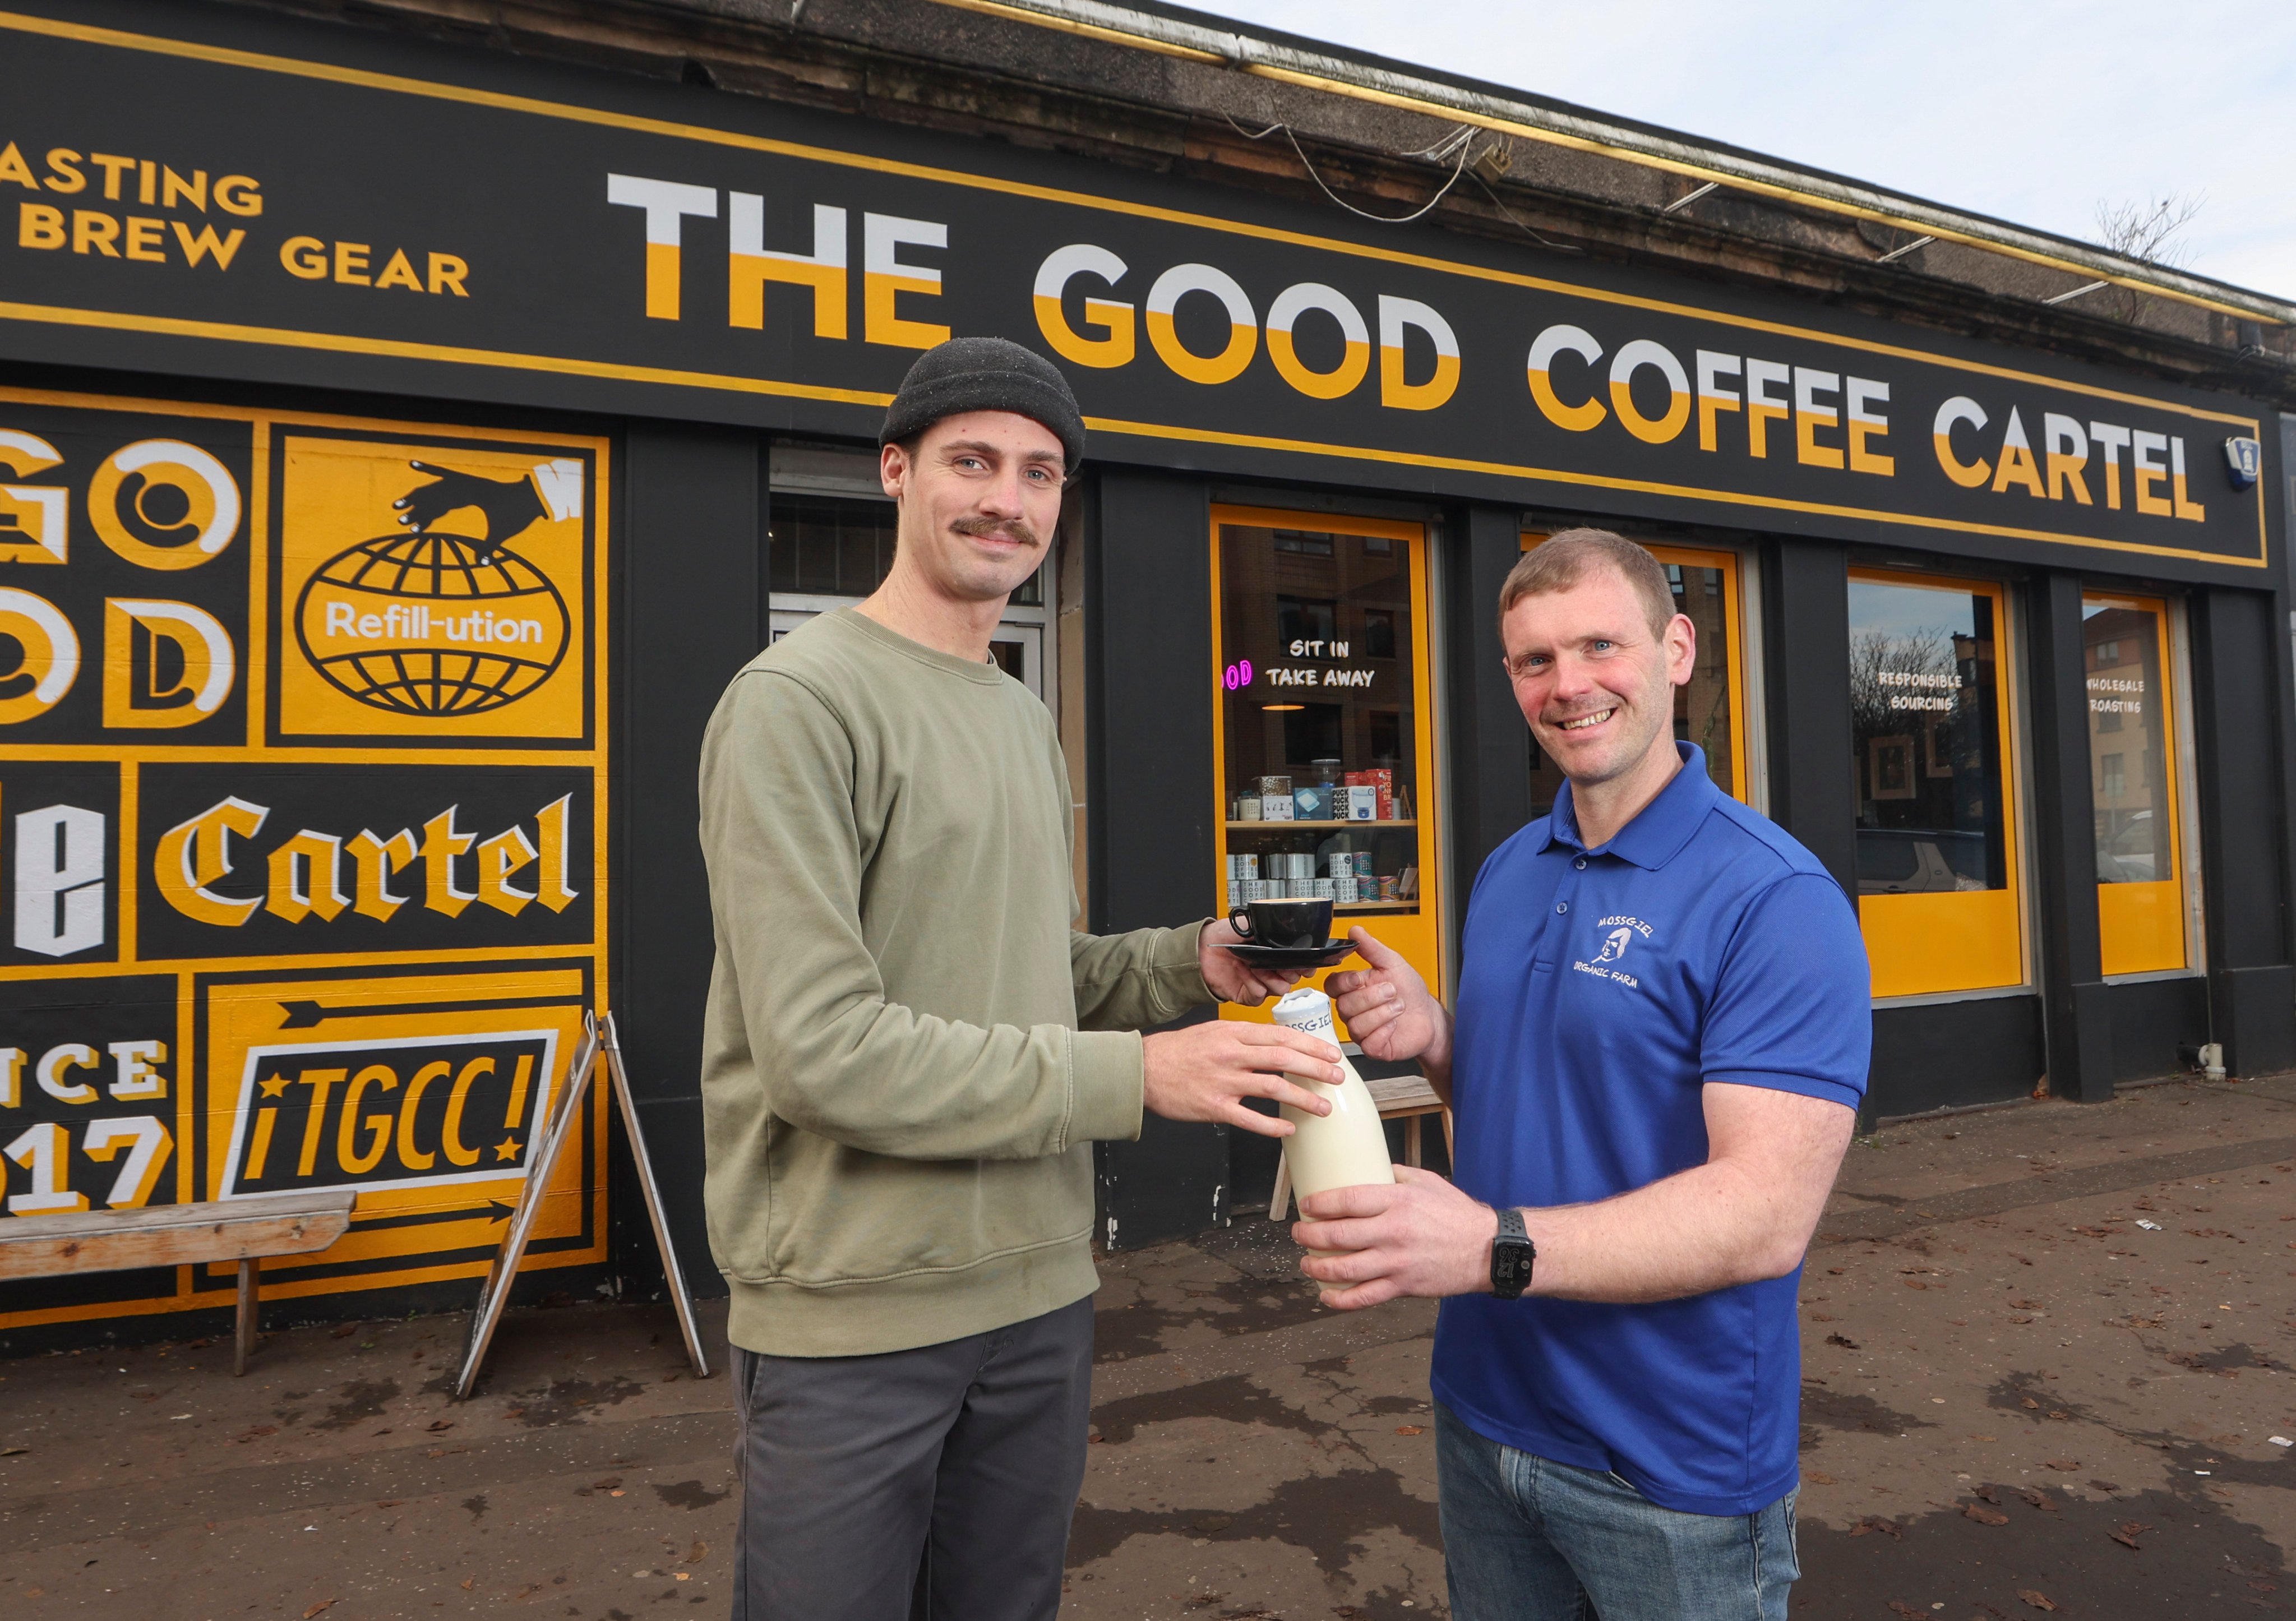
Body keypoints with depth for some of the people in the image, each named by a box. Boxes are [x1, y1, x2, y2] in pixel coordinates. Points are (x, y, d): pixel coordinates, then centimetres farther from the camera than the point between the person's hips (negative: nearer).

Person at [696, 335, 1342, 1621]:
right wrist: (1134, 1076, -23)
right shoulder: (799, 699, -15)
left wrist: (1190, 963, -2)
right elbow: (818, 1045, -23)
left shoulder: (1028, 718, 11)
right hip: (855, 1317, -7)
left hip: (1042, 1289, 7)